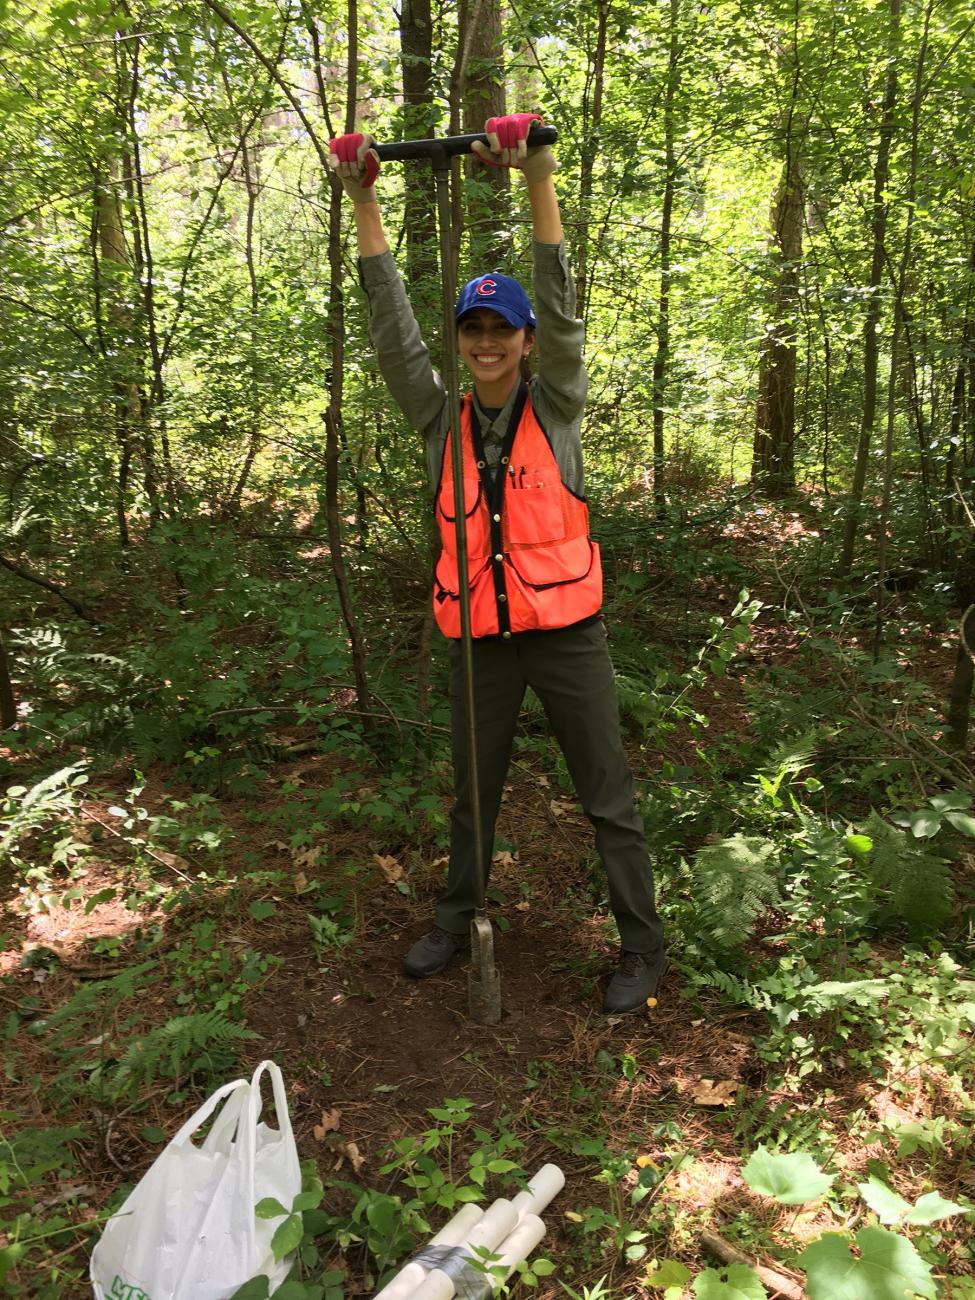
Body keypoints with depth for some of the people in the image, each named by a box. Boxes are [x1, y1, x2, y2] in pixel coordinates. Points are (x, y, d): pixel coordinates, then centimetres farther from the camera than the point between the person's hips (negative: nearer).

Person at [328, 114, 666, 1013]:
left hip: (565, 630, -3)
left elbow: (560, 305, -15)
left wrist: (538, 179, -25)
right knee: (473, 793, 19)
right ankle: (457, 920, 39)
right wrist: (363, 199, -8)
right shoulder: (443, 419, 4)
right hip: (479, 637, 3)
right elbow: (392, 324, -2)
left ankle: (642, 946, 22)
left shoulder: (555, 409, -2)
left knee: (608, 795, 7)